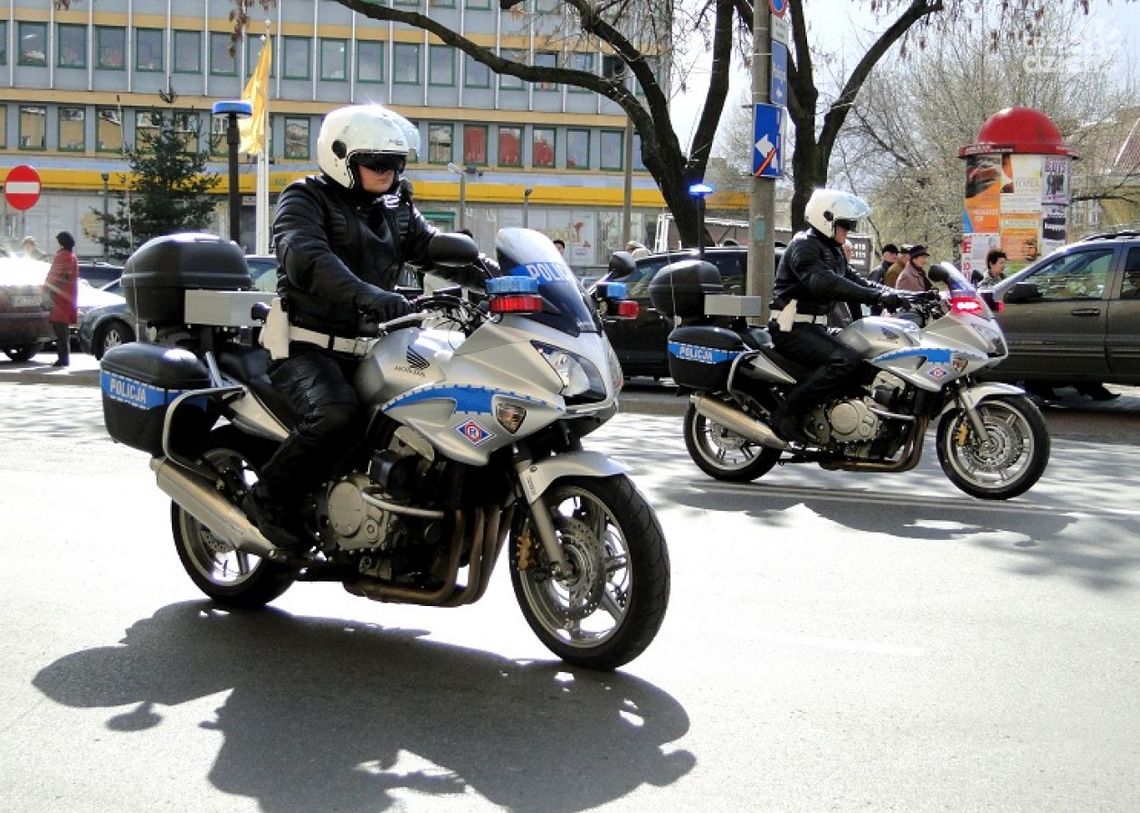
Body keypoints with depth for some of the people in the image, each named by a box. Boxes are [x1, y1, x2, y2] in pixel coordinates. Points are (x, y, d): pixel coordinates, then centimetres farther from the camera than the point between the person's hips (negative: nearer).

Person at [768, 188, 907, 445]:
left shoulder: (833, 250, 21)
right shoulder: (804, 245, -12)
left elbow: (853, 279, 20)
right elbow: (823, 283, -29)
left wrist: (890, 292, 1)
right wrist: (876, 297, -35)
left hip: (814, 326, 10)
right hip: (793, 327, -10)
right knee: (846, 360, -30)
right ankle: (788, 413, -27)